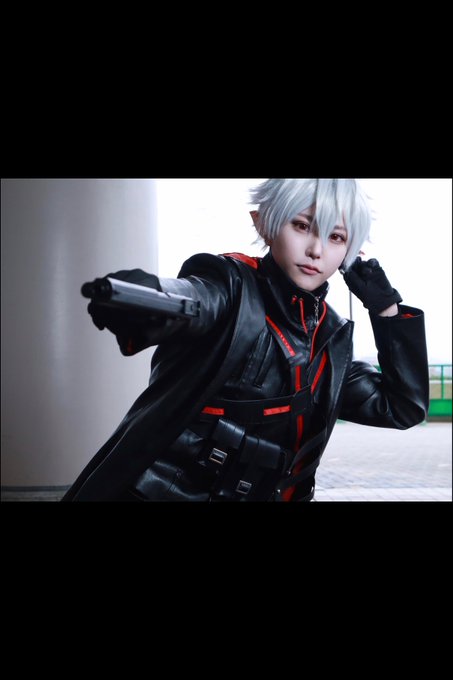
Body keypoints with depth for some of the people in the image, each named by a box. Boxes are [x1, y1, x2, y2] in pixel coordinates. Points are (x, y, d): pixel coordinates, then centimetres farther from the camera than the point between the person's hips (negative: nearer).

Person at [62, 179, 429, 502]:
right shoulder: (230, 287, -12)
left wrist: (384, 304, 3)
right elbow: (181, 301, -34)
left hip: (266, 492, 6)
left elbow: (403, 405, 9)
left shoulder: (329, 334, 6)